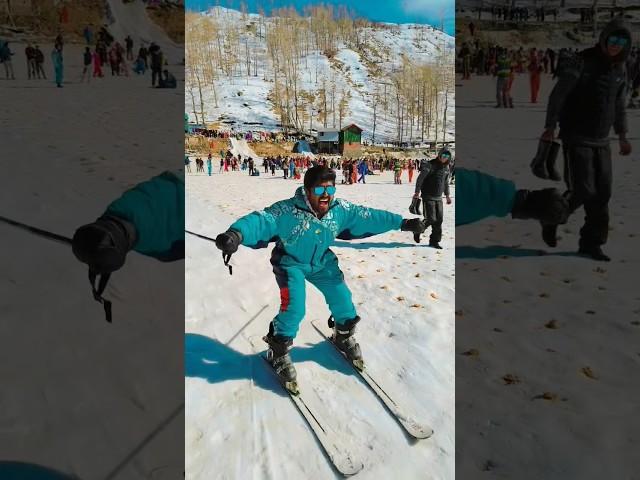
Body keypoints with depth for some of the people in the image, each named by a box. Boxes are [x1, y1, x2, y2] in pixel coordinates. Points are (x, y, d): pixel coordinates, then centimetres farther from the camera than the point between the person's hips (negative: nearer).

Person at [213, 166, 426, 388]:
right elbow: (261, 220, -46)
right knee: (294, 307, -18)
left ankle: (344, 336, 37)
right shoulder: (288, 210, -33)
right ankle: (279, 352, 9)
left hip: (321, 262, 5)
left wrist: (402, 223, -3)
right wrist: (237, 233, -67)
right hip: (291, 263, -5)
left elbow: (368, 216, -8)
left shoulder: (340, 209, -18)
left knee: (342, 298, 5)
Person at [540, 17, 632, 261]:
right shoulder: (581, 62, -9)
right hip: (576, 138, -6)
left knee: (602, 193, 2)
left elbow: (619, 104, 21)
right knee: (583, 190, -12)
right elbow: (558, 95, -12)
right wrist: (551, 126, -17)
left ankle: (591, 243, 12)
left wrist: (622, 135, 21)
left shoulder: (619, 69, 11)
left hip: (602, 141, 6)